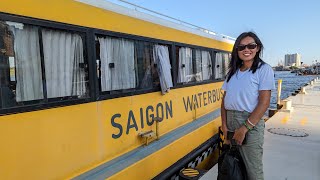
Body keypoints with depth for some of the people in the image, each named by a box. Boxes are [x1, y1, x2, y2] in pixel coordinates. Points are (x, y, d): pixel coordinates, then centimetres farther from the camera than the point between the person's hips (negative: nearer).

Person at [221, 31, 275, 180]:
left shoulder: (264, 69, -5)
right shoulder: (232, 71, 10)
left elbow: (264, 103, -12)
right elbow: (225, 100, 8)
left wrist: (244, 128, -15)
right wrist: (224, 126, -3)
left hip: (251, 123, -5)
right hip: (230, 121, 5)